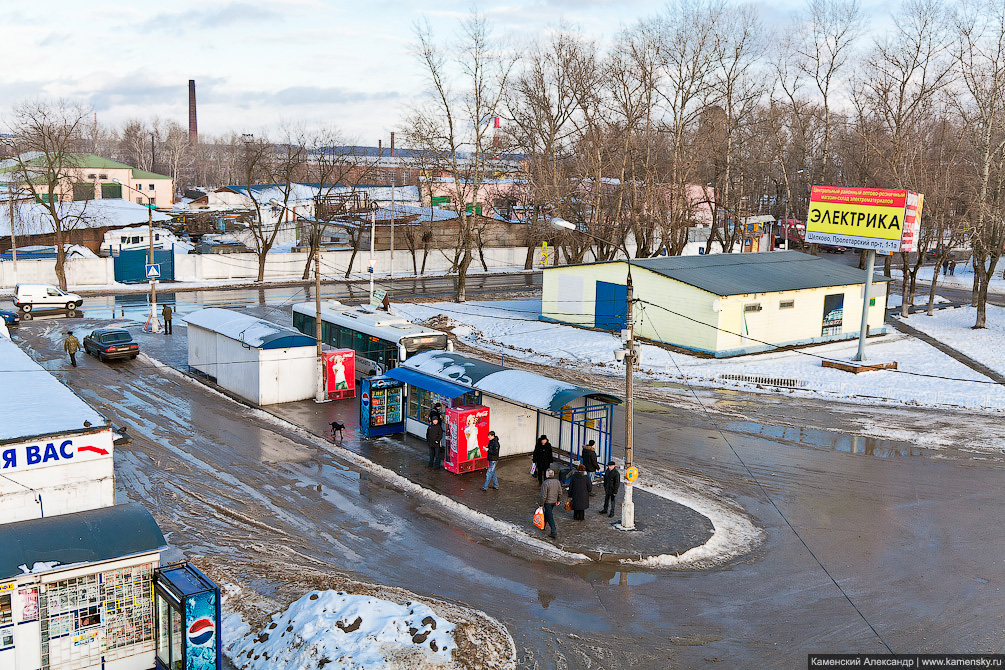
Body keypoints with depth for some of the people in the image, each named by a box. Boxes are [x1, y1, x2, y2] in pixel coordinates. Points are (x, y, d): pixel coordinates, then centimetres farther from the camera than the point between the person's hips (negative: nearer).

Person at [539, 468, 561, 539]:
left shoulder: (545, 483, -24)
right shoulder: (557, 481, -4)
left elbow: (543, 496, -22)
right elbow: (560, 492, 4)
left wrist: (541, 505, -12)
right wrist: (558, 500, 20)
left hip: (547, 502, -7)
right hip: (554, 501, 7)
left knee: (550, 517, -1)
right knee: (547, 513, 26)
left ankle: (554, 532, -5)